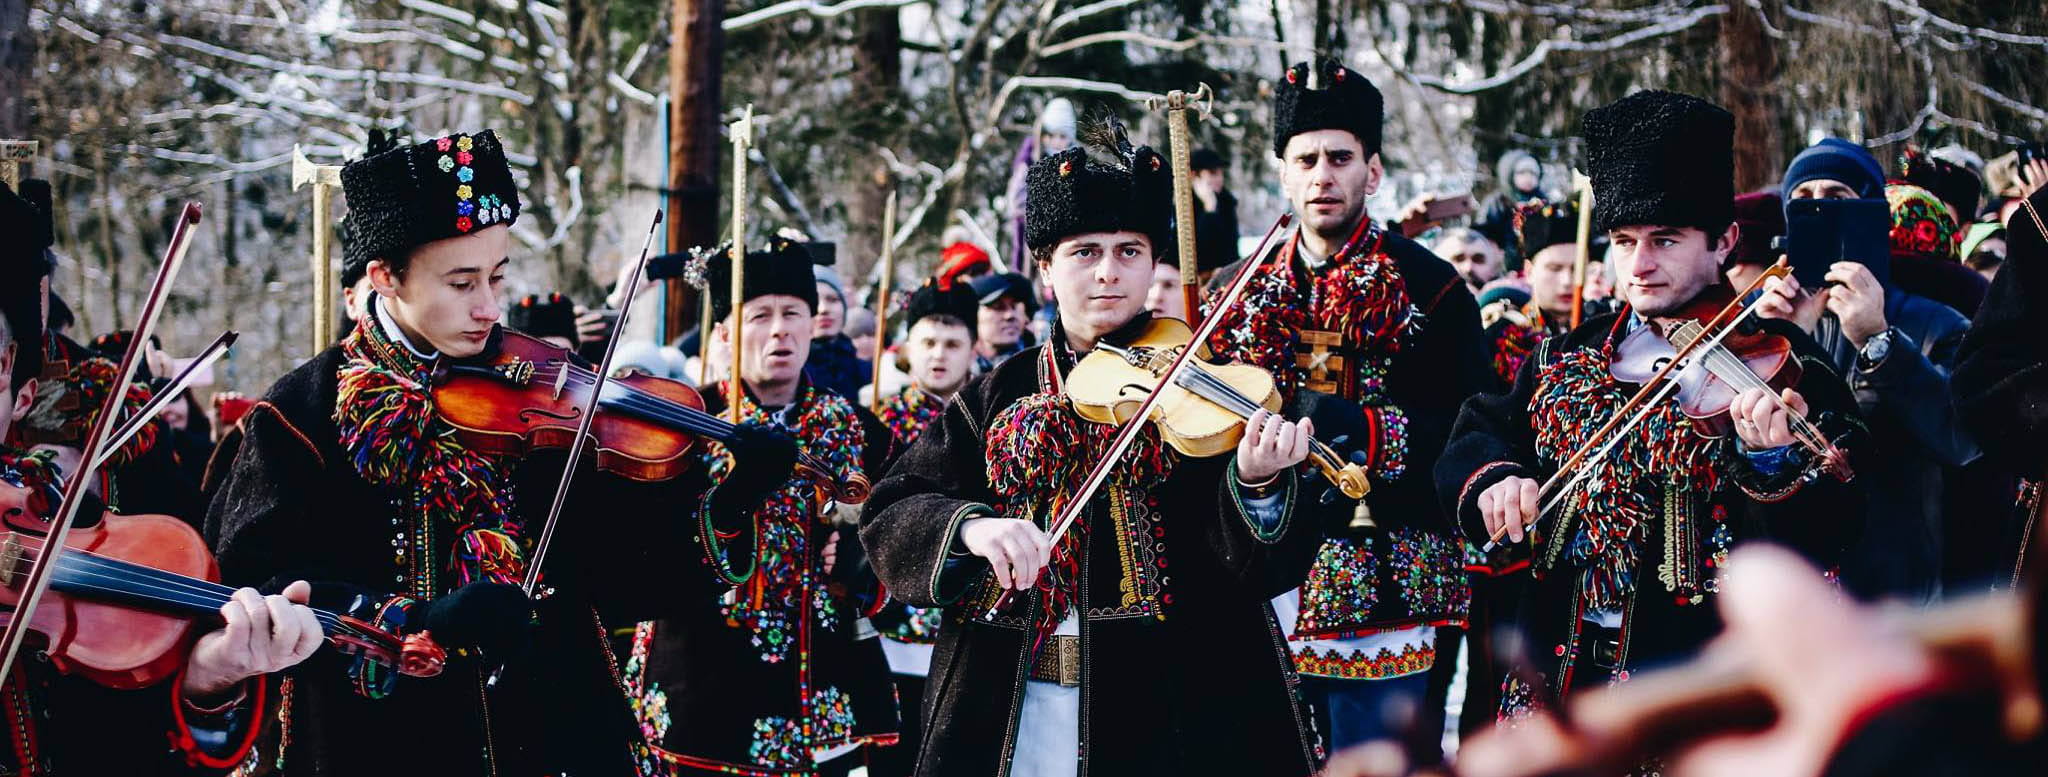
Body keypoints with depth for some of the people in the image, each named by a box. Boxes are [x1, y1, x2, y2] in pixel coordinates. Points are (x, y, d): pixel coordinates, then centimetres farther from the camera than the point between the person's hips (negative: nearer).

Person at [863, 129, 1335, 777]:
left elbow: (1269, 569, -12)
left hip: (1168, 713, -2)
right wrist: (970, 528, -21)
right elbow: (890, 517, -1)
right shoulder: (999, 398, 7)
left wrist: (1258, 485, -32)